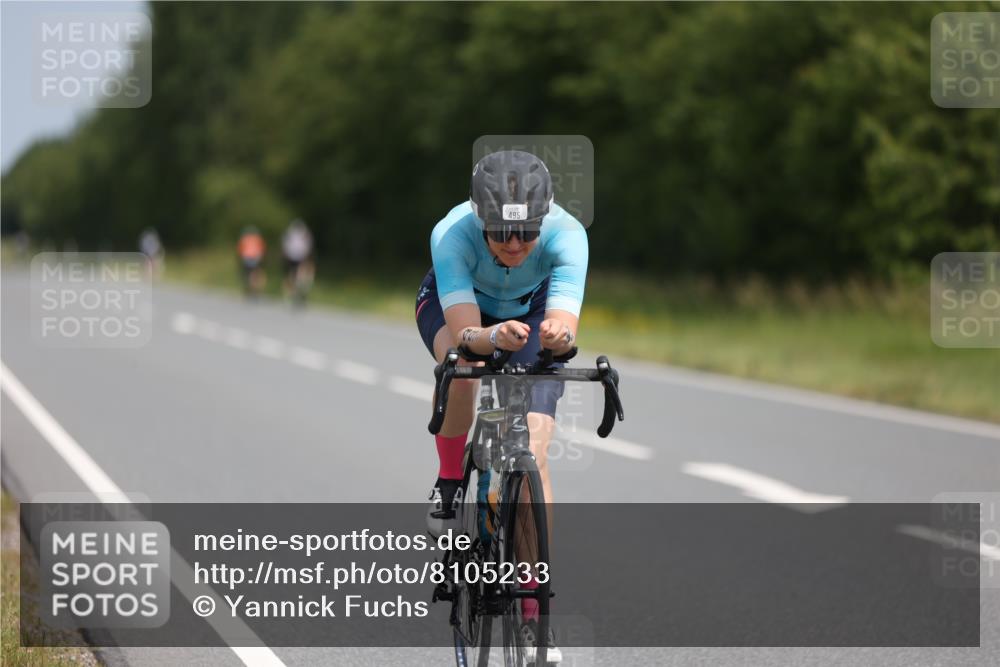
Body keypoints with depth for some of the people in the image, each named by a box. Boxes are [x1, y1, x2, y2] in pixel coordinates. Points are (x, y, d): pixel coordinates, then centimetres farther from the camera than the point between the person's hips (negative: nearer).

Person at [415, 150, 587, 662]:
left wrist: (558, 333, -69)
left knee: (533, 453, -15)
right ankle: (449, 483, -10)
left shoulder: (566, 234, -37)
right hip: (453, 302, 0)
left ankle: (533, 607, -7)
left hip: (533, 309, 0)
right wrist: (495, 337, -67)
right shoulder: (452, 234, -39)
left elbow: (567, 327, -46)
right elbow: (465, 333, -45)